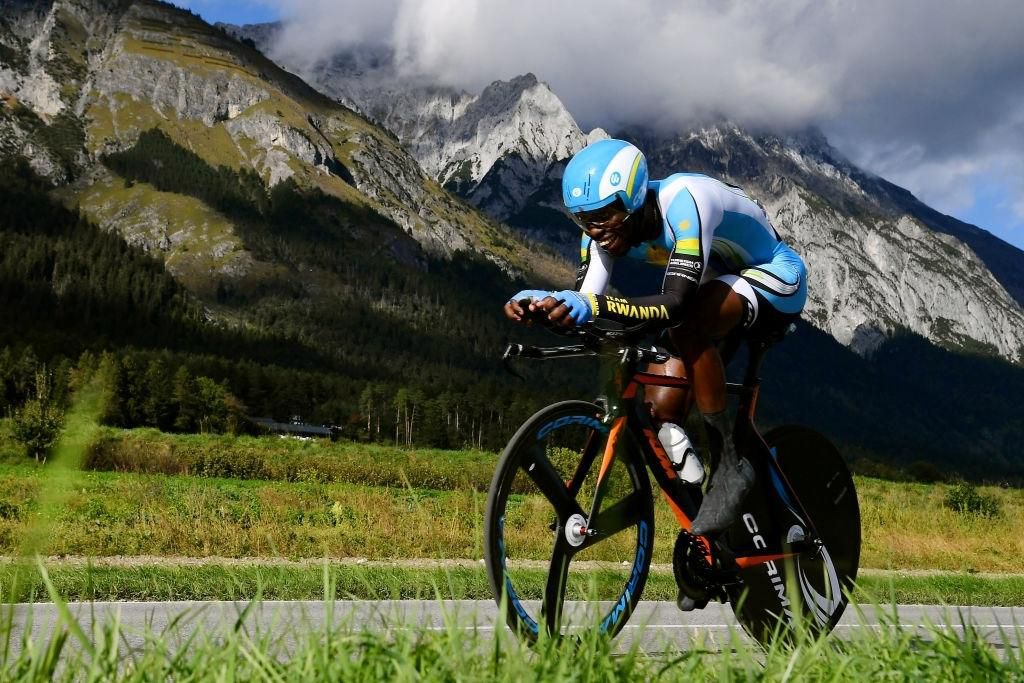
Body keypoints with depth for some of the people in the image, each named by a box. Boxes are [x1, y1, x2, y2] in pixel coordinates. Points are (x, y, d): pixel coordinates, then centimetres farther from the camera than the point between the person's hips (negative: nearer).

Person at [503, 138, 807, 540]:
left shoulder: (683, 201, -35)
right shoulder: (606, 227, -14)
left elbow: (675, 304, -45)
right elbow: (583, 311, -19)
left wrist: (592, 307, -57)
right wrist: (540, 303, -41)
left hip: (774, 280, -7)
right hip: (713, 293, 7)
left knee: (687, 322, -37)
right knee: (663, 410, -12)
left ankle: (730, 465, -25)